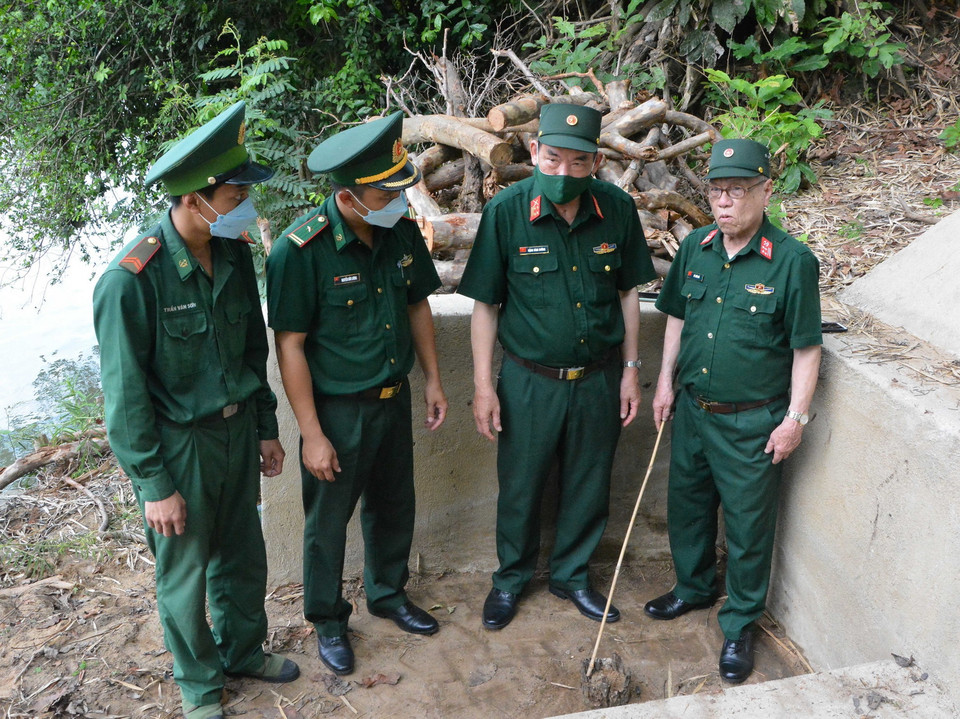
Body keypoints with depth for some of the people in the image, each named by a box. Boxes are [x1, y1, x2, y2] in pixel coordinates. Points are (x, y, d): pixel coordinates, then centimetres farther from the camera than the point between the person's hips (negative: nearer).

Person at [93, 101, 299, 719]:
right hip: (178, 445, -5)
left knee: (244, 556, 21)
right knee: (186, 574, 14)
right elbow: (125, 394, -17)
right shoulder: (133, 280, -24)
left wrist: (265, 428, 13)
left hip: (237, 430, 6)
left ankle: (243, 650, 46)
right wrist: (154, 484, -13)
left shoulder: (235, 253, -4)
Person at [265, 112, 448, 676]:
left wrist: (434, 380, 10)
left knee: (394, 506, 22)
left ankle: (389, 593, 47)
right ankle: (328, 619, 36)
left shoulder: (402, 231, -6)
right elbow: (290, 345, -19)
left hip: (394, 399, 6)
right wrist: (312, 435, -17)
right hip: (337, 411, -5)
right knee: (329, 520, 13)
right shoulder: (302, 249, -23)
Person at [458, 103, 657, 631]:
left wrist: (630, 369, 5)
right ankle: (511, 577, 38)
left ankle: (571, 574, 40)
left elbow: (627, 292, 4)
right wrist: (483, 385, -8)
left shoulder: (618, 209, -8)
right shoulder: (505, 211, -15)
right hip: (530, 380, -2)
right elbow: (485, 304, -8)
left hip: (598, 379, 2)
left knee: (588, 485, 16)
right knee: (520, 486, 13)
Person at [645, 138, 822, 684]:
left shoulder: (792, 260, -15)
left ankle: (740, 625, 28)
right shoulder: (696, 247, 0)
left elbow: (807, 347, -11)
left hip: (752, 422, -5)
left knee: (748, 523, 8)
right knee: (687, 502, 21)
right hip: (693, 409, 5)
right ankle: (694, 587, 46)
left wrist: (795, 418, -11)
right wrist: (666, 381, 11)